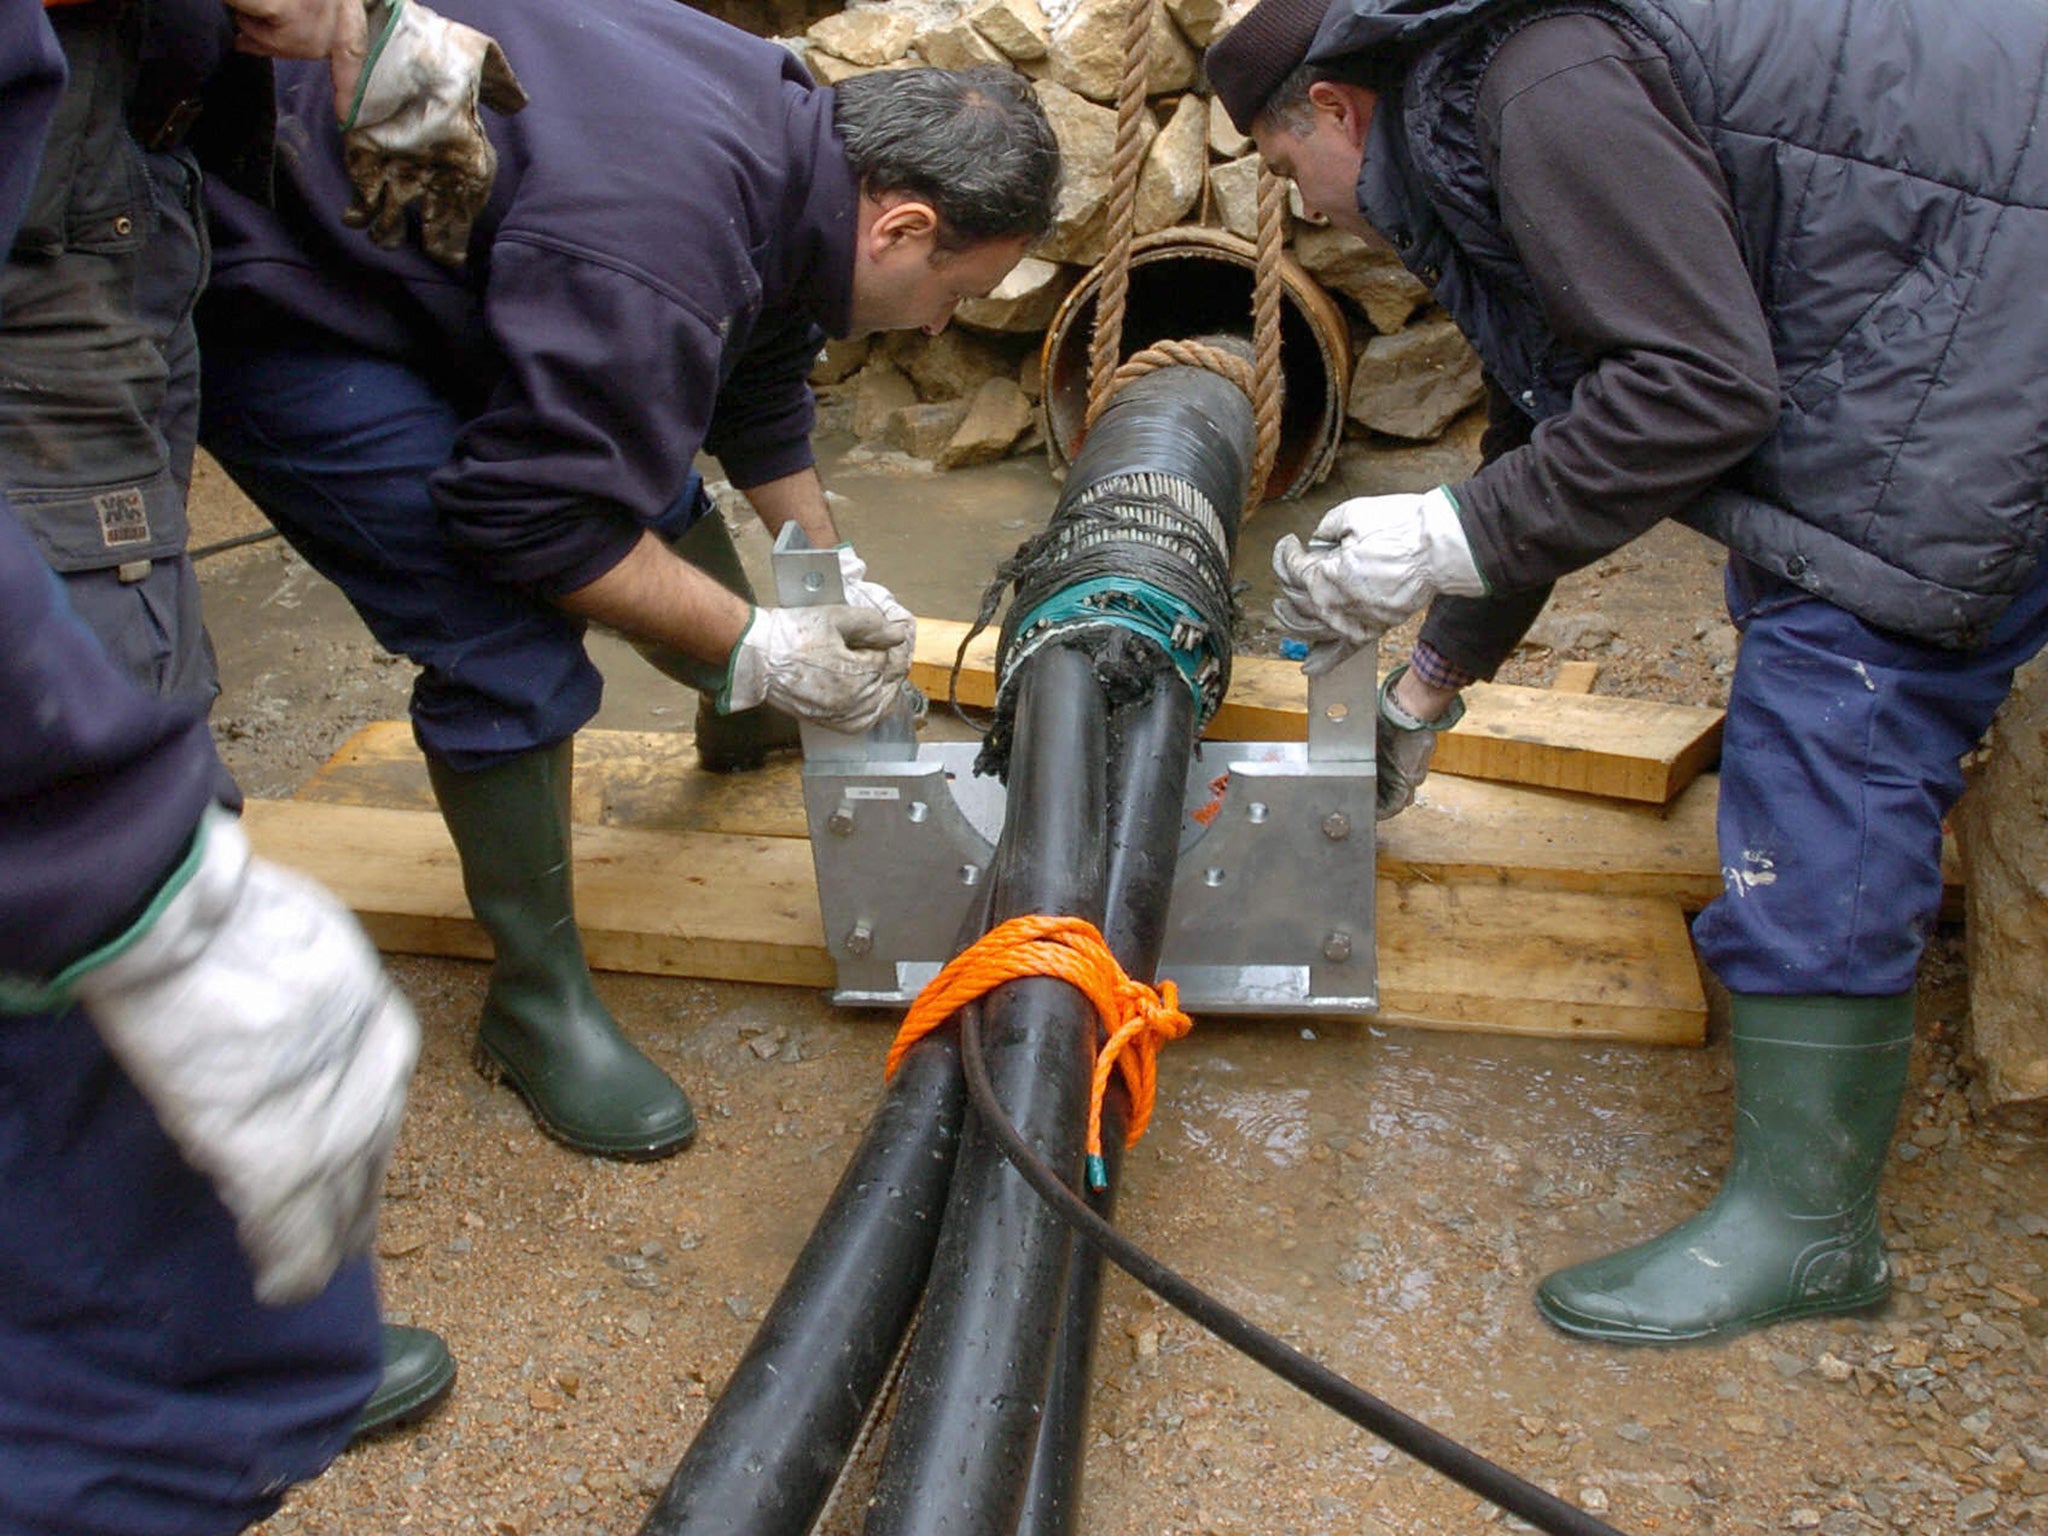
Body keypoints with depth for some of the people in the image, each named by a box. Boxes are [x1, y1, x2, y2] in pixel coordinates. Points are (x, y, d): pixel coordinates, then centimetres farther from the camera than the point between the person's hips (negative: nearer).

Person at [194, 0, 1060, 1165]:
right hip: (273, 305, -10)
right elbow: (533, 510, -29)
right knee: (511, 653, -16)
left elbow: (760, 388, 11)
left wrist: (837, 575, 11)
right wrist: (757, 647, -21)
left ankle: (743, 726, 48)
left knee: (654, 477, 20)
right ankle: (536, 1003, 2)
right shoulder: (652, 256, -36)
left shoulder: (802, 134, -5)